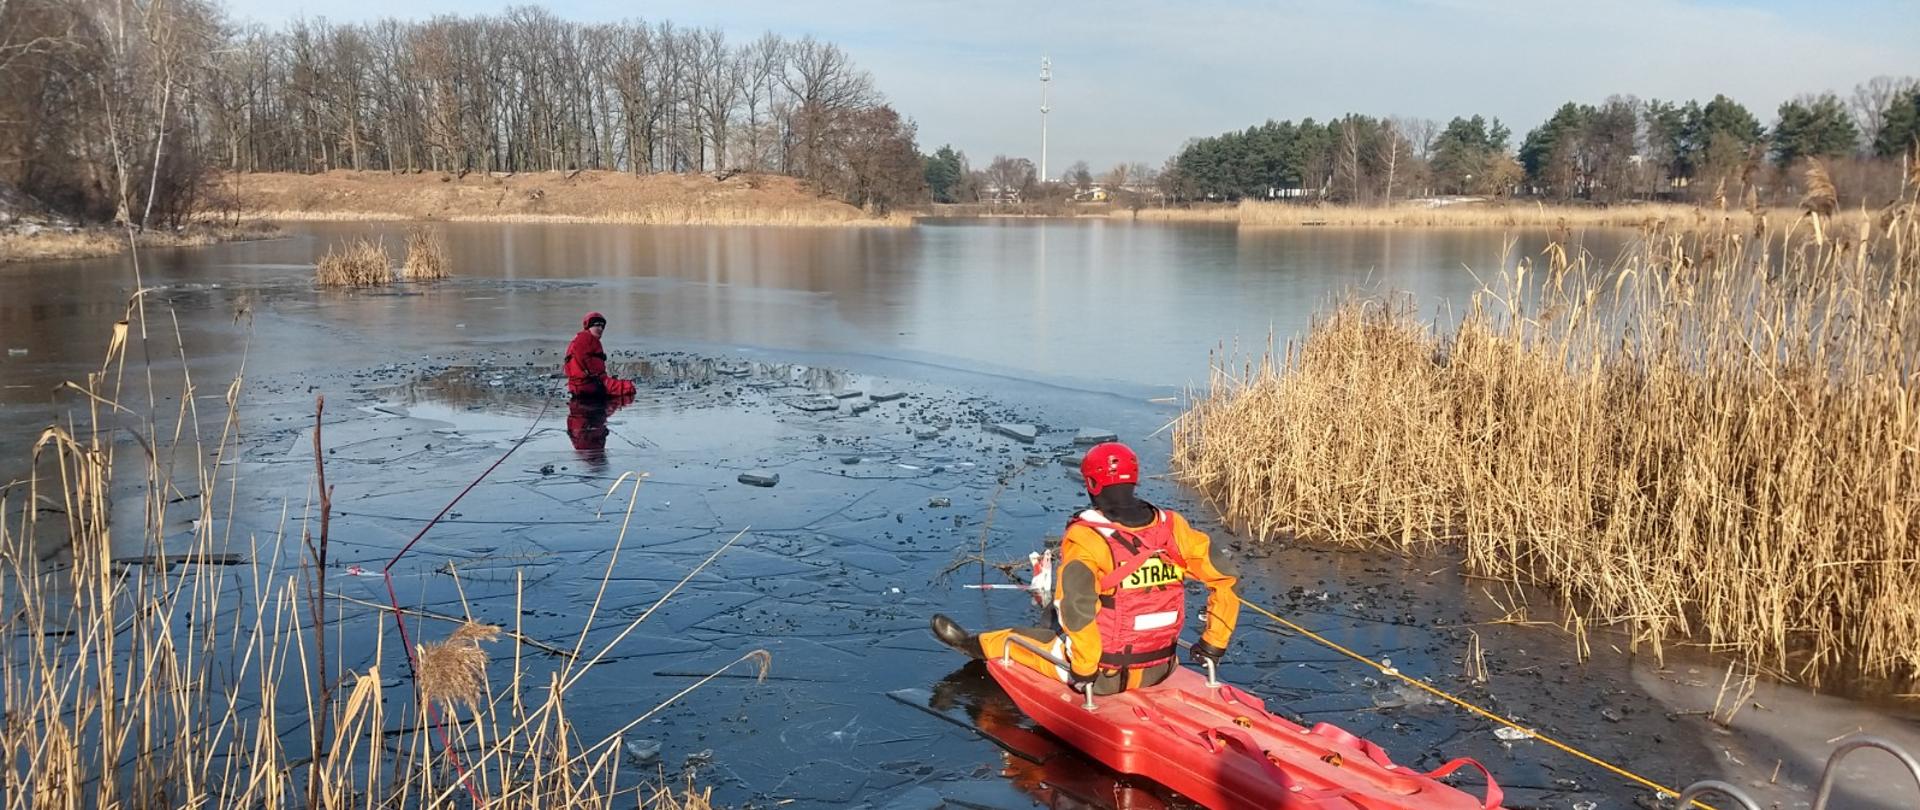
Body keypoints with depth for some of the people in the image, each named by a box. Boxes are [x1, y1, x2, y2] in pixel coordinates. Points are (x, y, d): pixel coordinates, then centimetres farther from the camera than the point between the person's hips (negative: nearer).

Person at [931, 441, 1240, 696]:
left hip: (1105, 676, -4)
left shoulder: (1084, 538, -19)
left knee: (1013, 639, 24)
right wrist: (1215, 642, 7)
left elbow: (1077, 609, -29)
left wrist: (1084, 669, -18)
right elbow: (1226, 581, -1)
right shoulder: (1173, 527, -4)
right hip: (1162, 670, 4)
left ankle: (973, 644, 51)